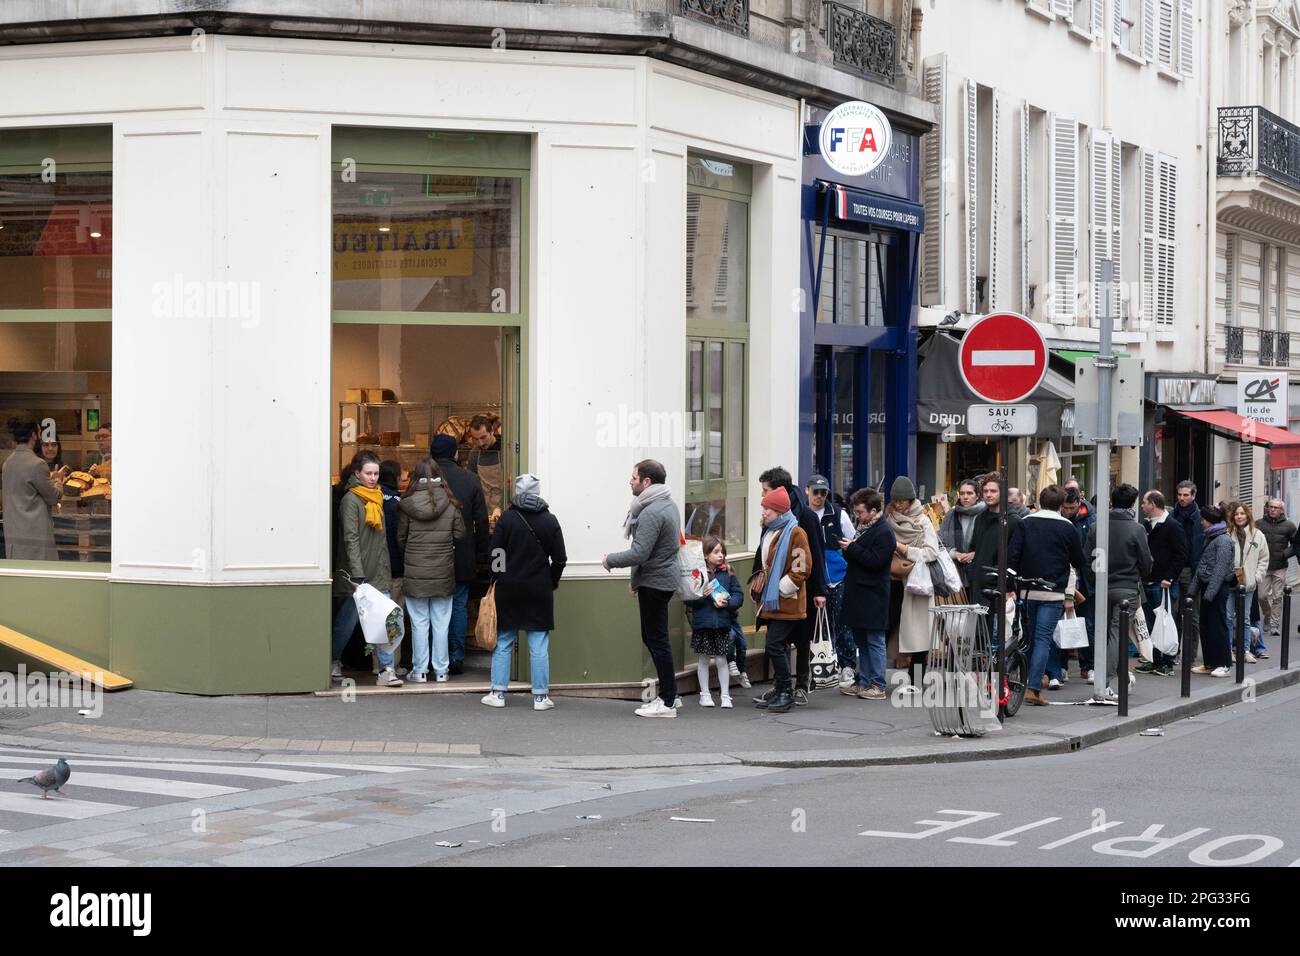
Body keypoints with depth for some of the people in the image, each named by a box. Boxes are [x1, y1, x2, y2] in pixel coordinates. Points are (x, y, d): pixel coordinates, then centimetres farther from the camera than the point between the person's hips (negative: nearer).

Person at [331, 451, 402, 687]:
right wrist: (357, 575, -22)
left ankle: (386, 669, -8)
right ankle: (333, 661, 28)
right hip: (356, 574, -6)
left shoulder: (377, 497, 14)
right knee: (347, 622, 8)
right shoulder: (351, 499, -9)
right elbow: (351, 539, -16)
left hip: (379, 575, 6)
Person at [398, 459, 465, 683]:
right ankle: (441, 670, 13)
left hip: (415, 573, -1)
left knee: (419, 624, 6)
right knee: (441, 624, 9)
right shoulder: (451, 505, -6)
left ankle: (419, 671, 9)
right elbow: (460, 535, 1)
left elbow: (400, 538, 1)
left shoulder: (407, 505, -8)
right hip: (443, 573, 1)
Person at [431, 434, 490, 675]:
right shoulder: (471, 480, 0)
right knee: (459, 605, 8)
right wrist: (481, 555, 8)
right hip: (463, 558, 1)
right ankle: (457, 658, 7)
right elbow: (482, 521, 2)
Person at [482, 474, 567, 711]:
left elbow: (494, 555, -5)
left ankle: (498, 692, 10)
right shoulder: (550, 521, -1)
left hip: (508, 590, 0)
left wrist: (496, 581, 9)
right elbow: (560, 559, 0)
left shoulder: (506, 519, -5)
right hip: (540, 592, 0)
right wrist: (551, 583, 13)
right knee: (539, 646, 3)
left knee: (503, 642, 10)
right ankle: (541, 696, 4)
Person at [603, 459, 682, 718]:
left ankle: (667, 702, 0)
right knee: (652, 637, 17)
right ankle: (669, 694, 22)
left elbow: (639, 553, -25)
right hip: (664, 579, 10)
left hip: (654, 584, -10)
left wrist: (610, 560, -9)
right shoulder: (668, 505, 13)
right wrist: (636, 580, 22)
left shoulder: (651, 512, -20)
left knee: (657, 640, -4)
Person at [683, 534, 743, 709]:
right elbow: (688, 599, -6)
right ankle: (704, 694, 20)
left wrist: (727, 602, -14)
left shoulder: (727, 573, 2)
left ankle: (725, 695, 12)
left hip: (723, 623, 1)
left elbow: (738, 595, 3)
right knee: (703, 659, 10)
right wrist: (701, 595, -21)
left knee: (721, 660, 5)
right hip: (702, 624, -1)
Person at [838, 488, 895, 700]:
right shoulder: (863, 528, 16)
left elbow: (875, 561, -21)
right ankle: (863, 682, 19)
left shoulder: (884, 532, -13)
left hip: (873, 597, -9)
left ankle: (877, 685, -2)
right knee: (861, 642, 13)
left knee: (874, 641, -5)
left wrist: (852, 549, -16)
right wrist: (848, 550, 5)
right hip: (859, 595, 9)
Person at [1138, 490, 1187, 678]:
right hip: (1148, 583, 7)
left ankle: (1167, 663, 0)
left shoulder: (1173, 527, -7)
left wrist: (1169, 577, -16)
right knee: (1151, 624, 9)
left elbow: (1181, 556, -11)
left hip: (1164, 584, -7)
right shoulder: (1145, 525, 15)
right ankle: (1156, 661, 15)